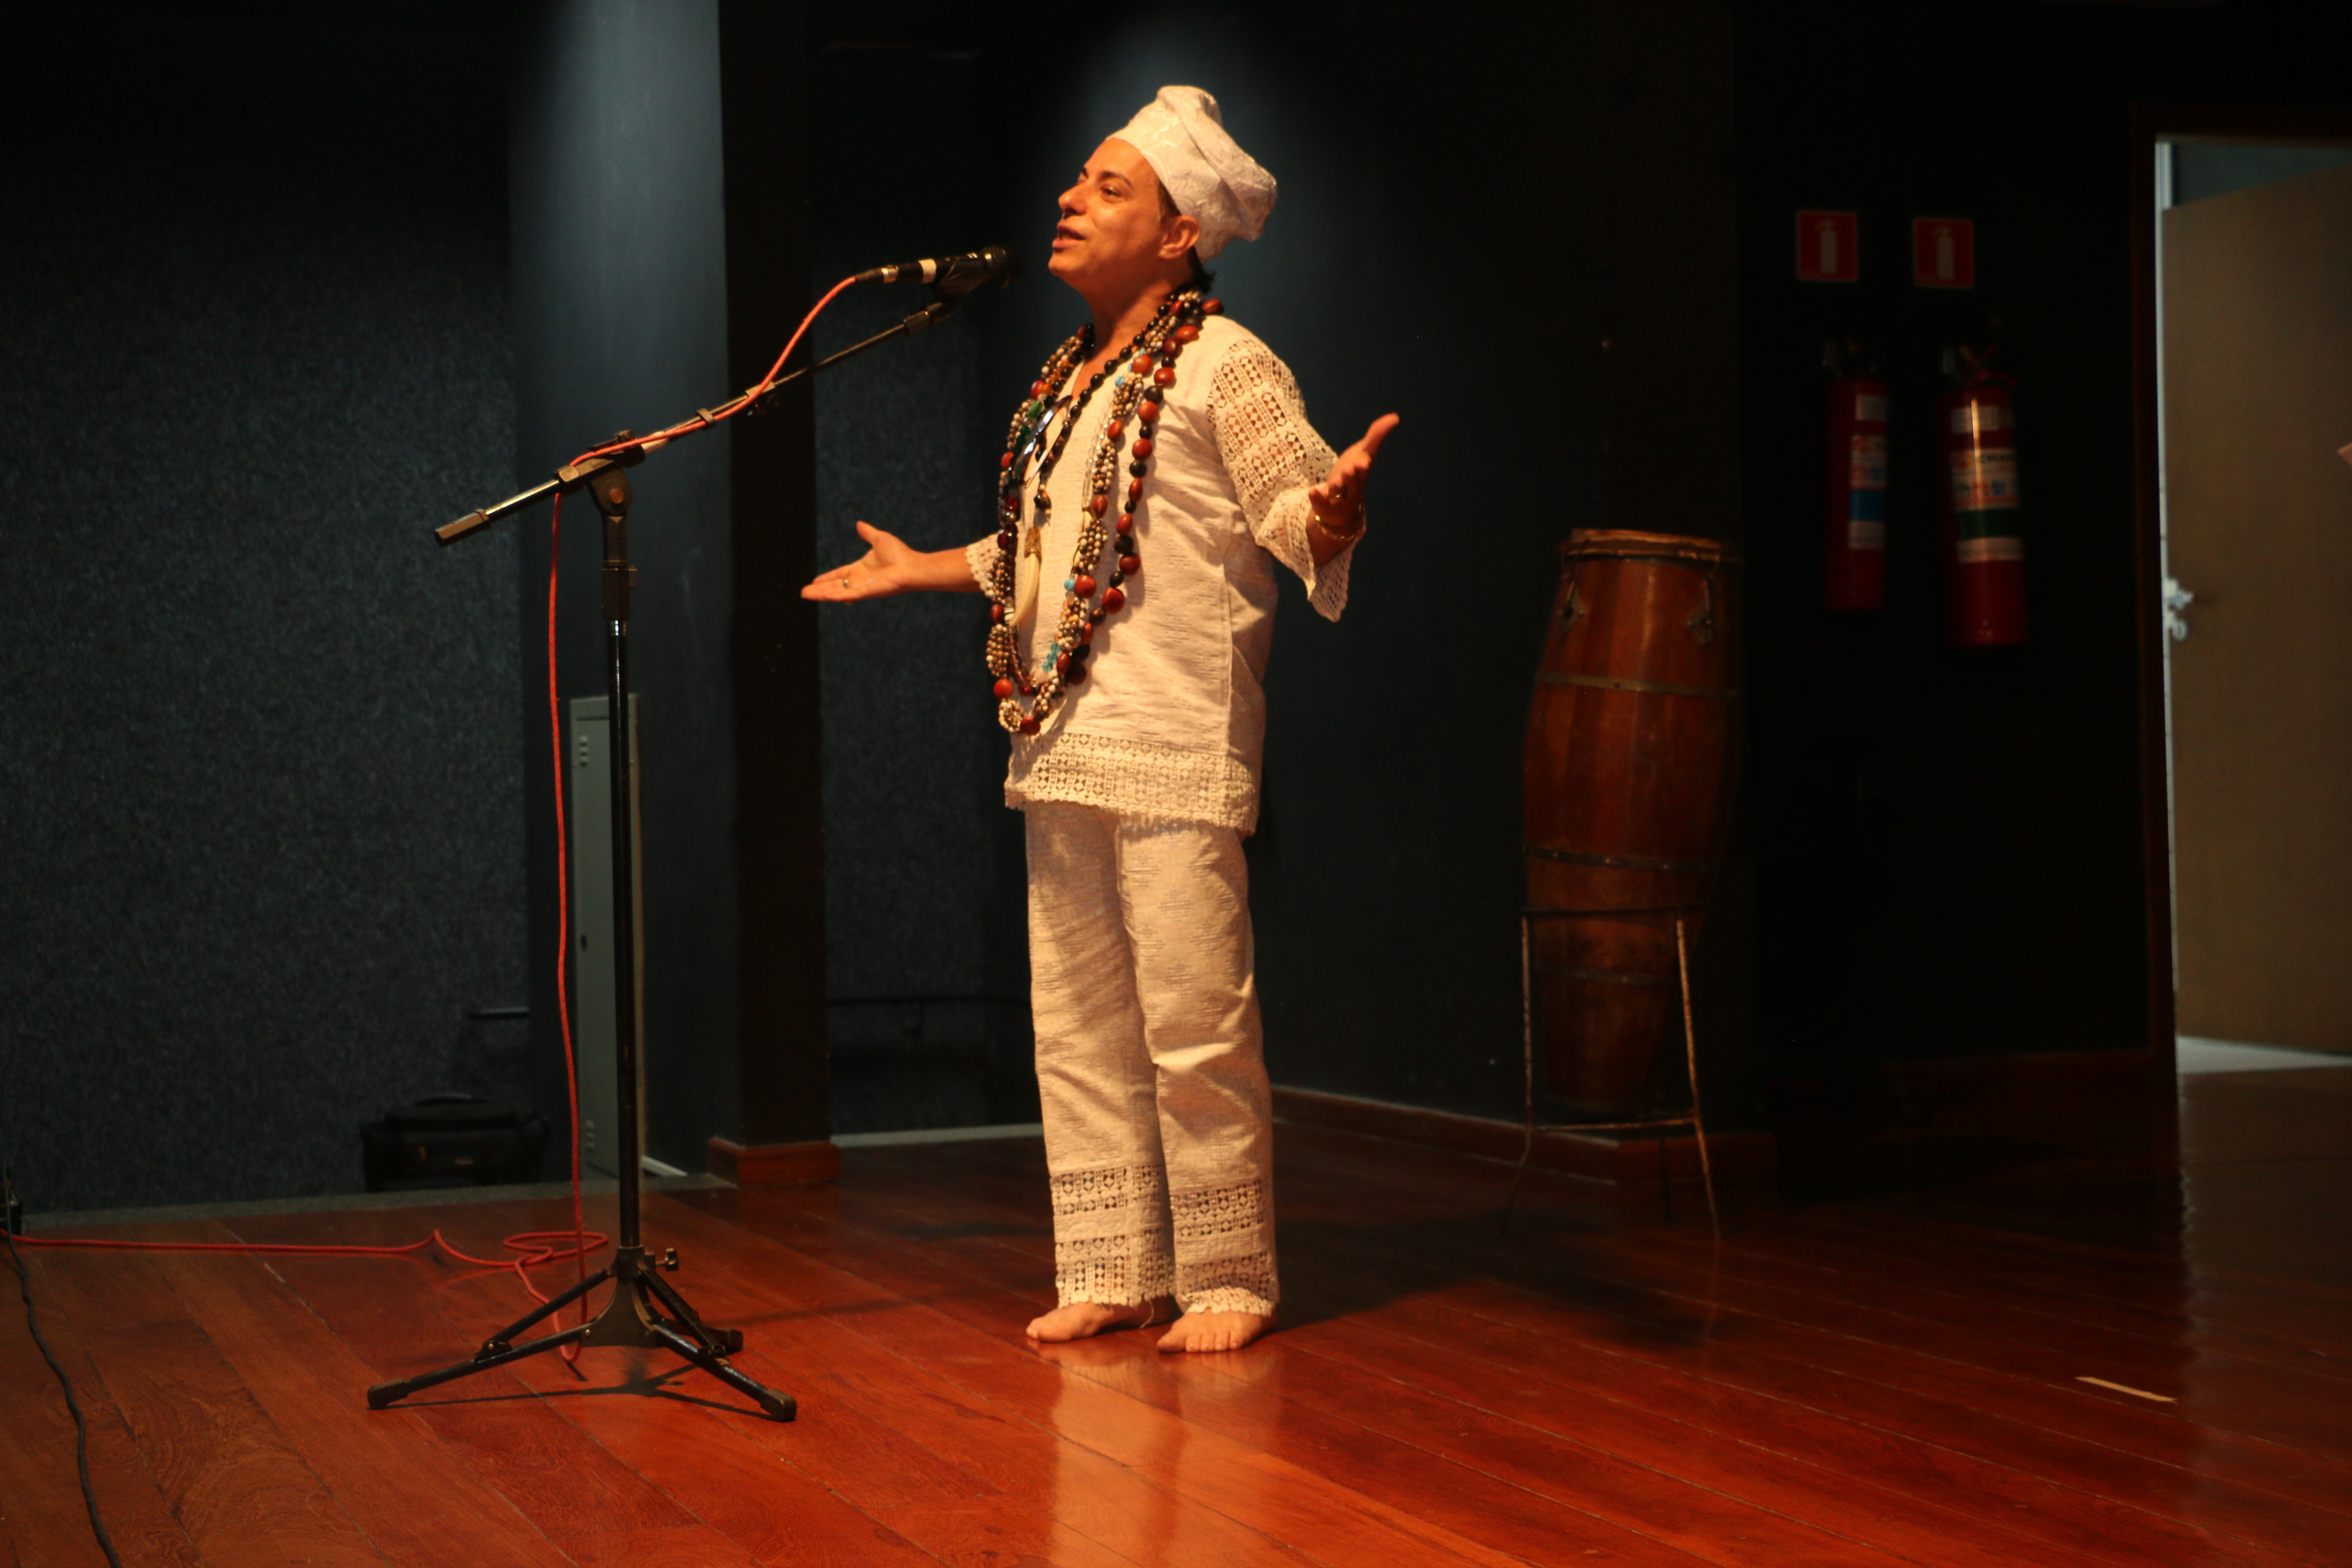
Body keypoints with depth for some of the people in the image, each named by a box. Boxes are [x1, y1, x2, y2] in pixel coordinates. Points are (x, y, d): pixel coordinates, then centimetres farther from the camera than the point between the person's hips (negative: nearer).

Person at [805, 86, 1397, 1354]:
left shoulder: (1223, 366, -4)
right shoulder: (1071, 381, 19)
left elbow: (1301, 515, -11)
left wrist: (1338, 509, -33)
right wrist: (917, 569, 36)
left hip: (1173, 752, -8)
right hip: (1060, 747, 8)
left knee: (1193, 1026, -6)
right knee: (1077, 1025, 10)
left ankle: (1227, 1281, 5)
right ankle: (1110, 1271, 18)